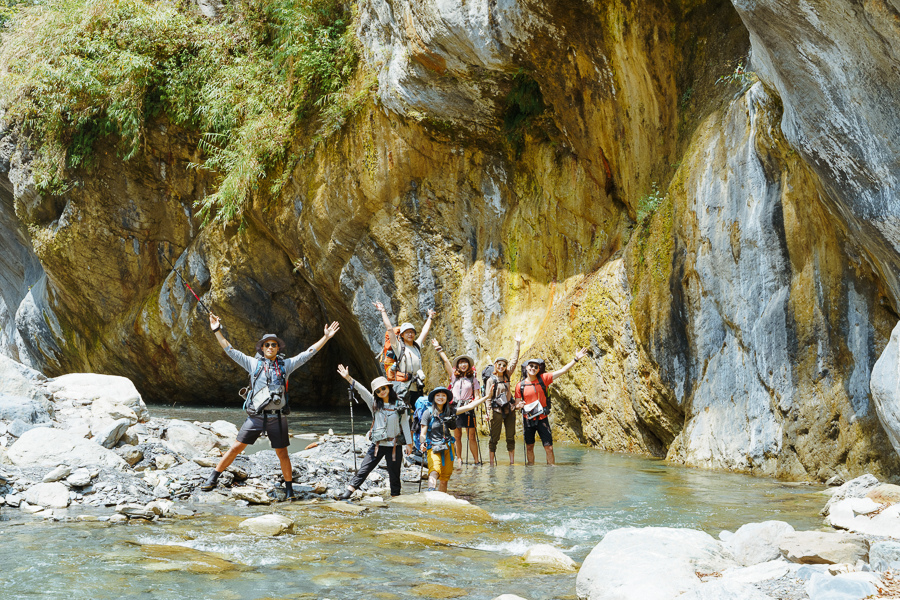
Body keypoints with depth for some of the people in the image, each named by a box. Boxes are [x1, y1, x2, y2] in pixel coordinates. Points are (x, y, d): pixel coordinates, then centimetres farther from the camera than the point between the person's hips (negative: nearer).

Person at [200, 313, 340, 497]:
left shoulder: (285, 365, 8)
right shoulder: (254, 363, 5)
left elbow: (308, 353, 7)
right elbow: (230, 350, 4)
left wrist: (326, 337, 2)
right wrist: (217, 331, -3)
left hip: (277, 418, 1)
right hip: (256, 417, -1)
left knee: (282, 454, 5)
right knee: (236, 447, -1)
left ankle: (289, 487, 19)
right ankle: (213, 478, 9)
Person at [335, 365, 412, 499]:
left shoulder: (399, 405, 0)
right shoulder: (375, 404, 5)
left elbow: (405, 424, 2)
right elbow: (362, 391, -5)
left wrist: (409, 443, 0)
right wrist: (348, 378, -15)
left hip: (394, 445, -1)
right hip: (378, 444, 1)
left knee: (394, 475, 6)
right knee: (363, 470, -3)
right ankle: (348, 493, -5)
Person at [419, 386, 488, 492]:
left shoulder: (449, 411, 9)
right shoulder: (428, 413, -2)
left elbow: (469, 406, 10)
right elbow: (423, 434, -2)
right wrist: (423, 444, -23)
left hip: (448, 448, 5)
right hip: (433, 448, -5)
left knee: (444, 479, 4)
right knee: (434, 472, -29)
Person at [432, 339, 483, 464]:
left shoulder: (473, 379, 11)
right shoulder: (454, 377, 12)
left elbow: (477, 395, 7)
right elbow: (445, 361, 12)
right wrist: (438, 348, 14)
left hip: (468, 408, -1)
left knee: (472, 436, -4)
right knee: (457, 436, 1)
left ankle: (477, 460, -1)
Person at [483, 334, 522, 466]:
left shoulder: (507, 376, 9)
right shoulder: (491, 380, -4)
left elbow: (514, 361, 9)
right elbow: (487, 398, -3)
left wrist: (518, 344, 6)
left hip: (509, 410, 5)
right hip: (497, 410, -5)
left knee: (511, 437, 5)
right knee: (494, 438, -4)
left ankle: (512, 462, 9)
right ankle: (492, 463, -1)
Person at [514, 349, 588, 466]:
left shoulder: (543, 379, -1)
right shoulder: (520, 385, 0)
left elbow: (563, 371, -3)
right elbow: (516, 405, 6)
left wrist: (576, 359, -10)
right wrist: (519, 406, -19)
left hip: (542, 418, -1)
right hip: (528, 420, 1)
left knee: (549, 447, -6)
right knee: (529, 447, 10)